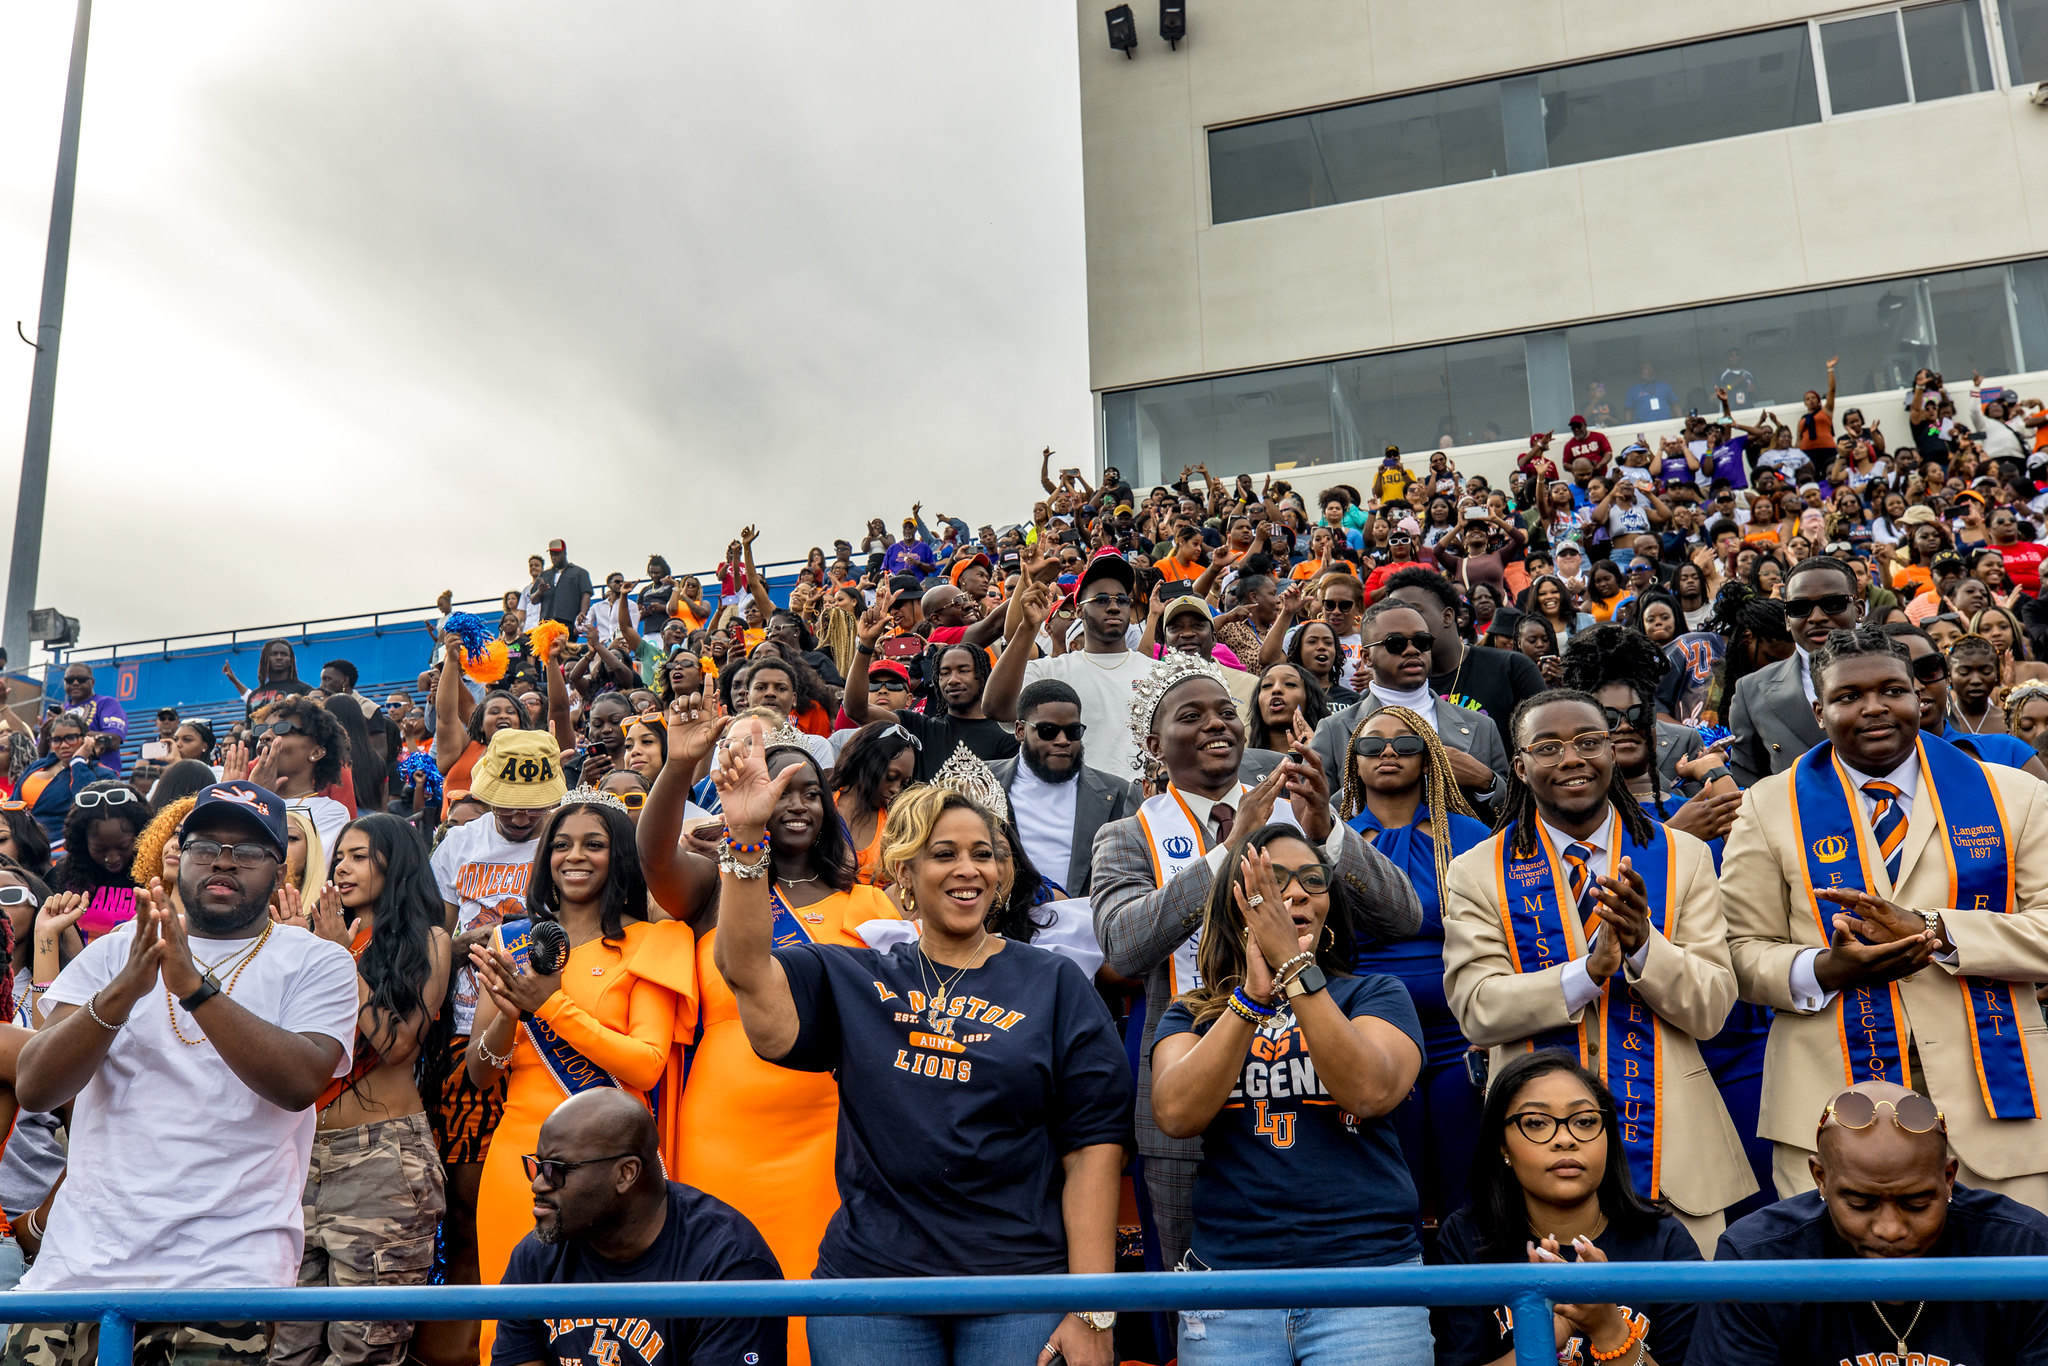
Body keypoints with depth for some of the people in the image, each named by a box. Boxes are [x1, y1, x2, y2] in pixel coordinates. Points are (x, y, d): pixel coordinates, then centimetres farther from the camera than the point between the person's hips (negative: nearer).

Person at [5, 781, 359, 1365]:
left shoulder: (317, 962, 3)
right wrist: (122, 991, -19)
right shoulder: (114, 950, 10)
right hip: (83, 1256, 3)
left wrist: (195, 986, -23)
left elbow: (298, 1083, -15)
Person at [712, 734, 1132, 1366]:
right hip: (868, 1277, 2)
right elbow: (747, 968, -6)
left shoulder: (1054, 985, 4)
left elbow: (1093, 1146, -1)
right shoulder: (851, 981, 10)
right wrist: (745, 836, -18)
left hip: (1020, 1289, -1)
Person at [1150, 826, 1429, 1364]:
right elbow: (1176, 1114, -10)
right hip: (1228, 1274, 1)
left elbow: (1370, 1092, -14)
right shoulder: (1192, 1012, 9)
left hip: (1366, 1272, -1)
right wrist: (1254, 995, -17)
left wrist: (1293, 965, -19)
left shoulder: (1374, 994, 6)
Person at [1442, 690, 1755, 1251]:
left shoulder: (1682, 857, 4)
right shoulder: (1478, 872, 0)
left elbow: (1712, 1010, -3)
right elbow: (1476, 1010, -11)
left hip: (1671, 1147, 1)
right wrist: (1589, 970, -23)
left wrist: (1642, 943, -21)